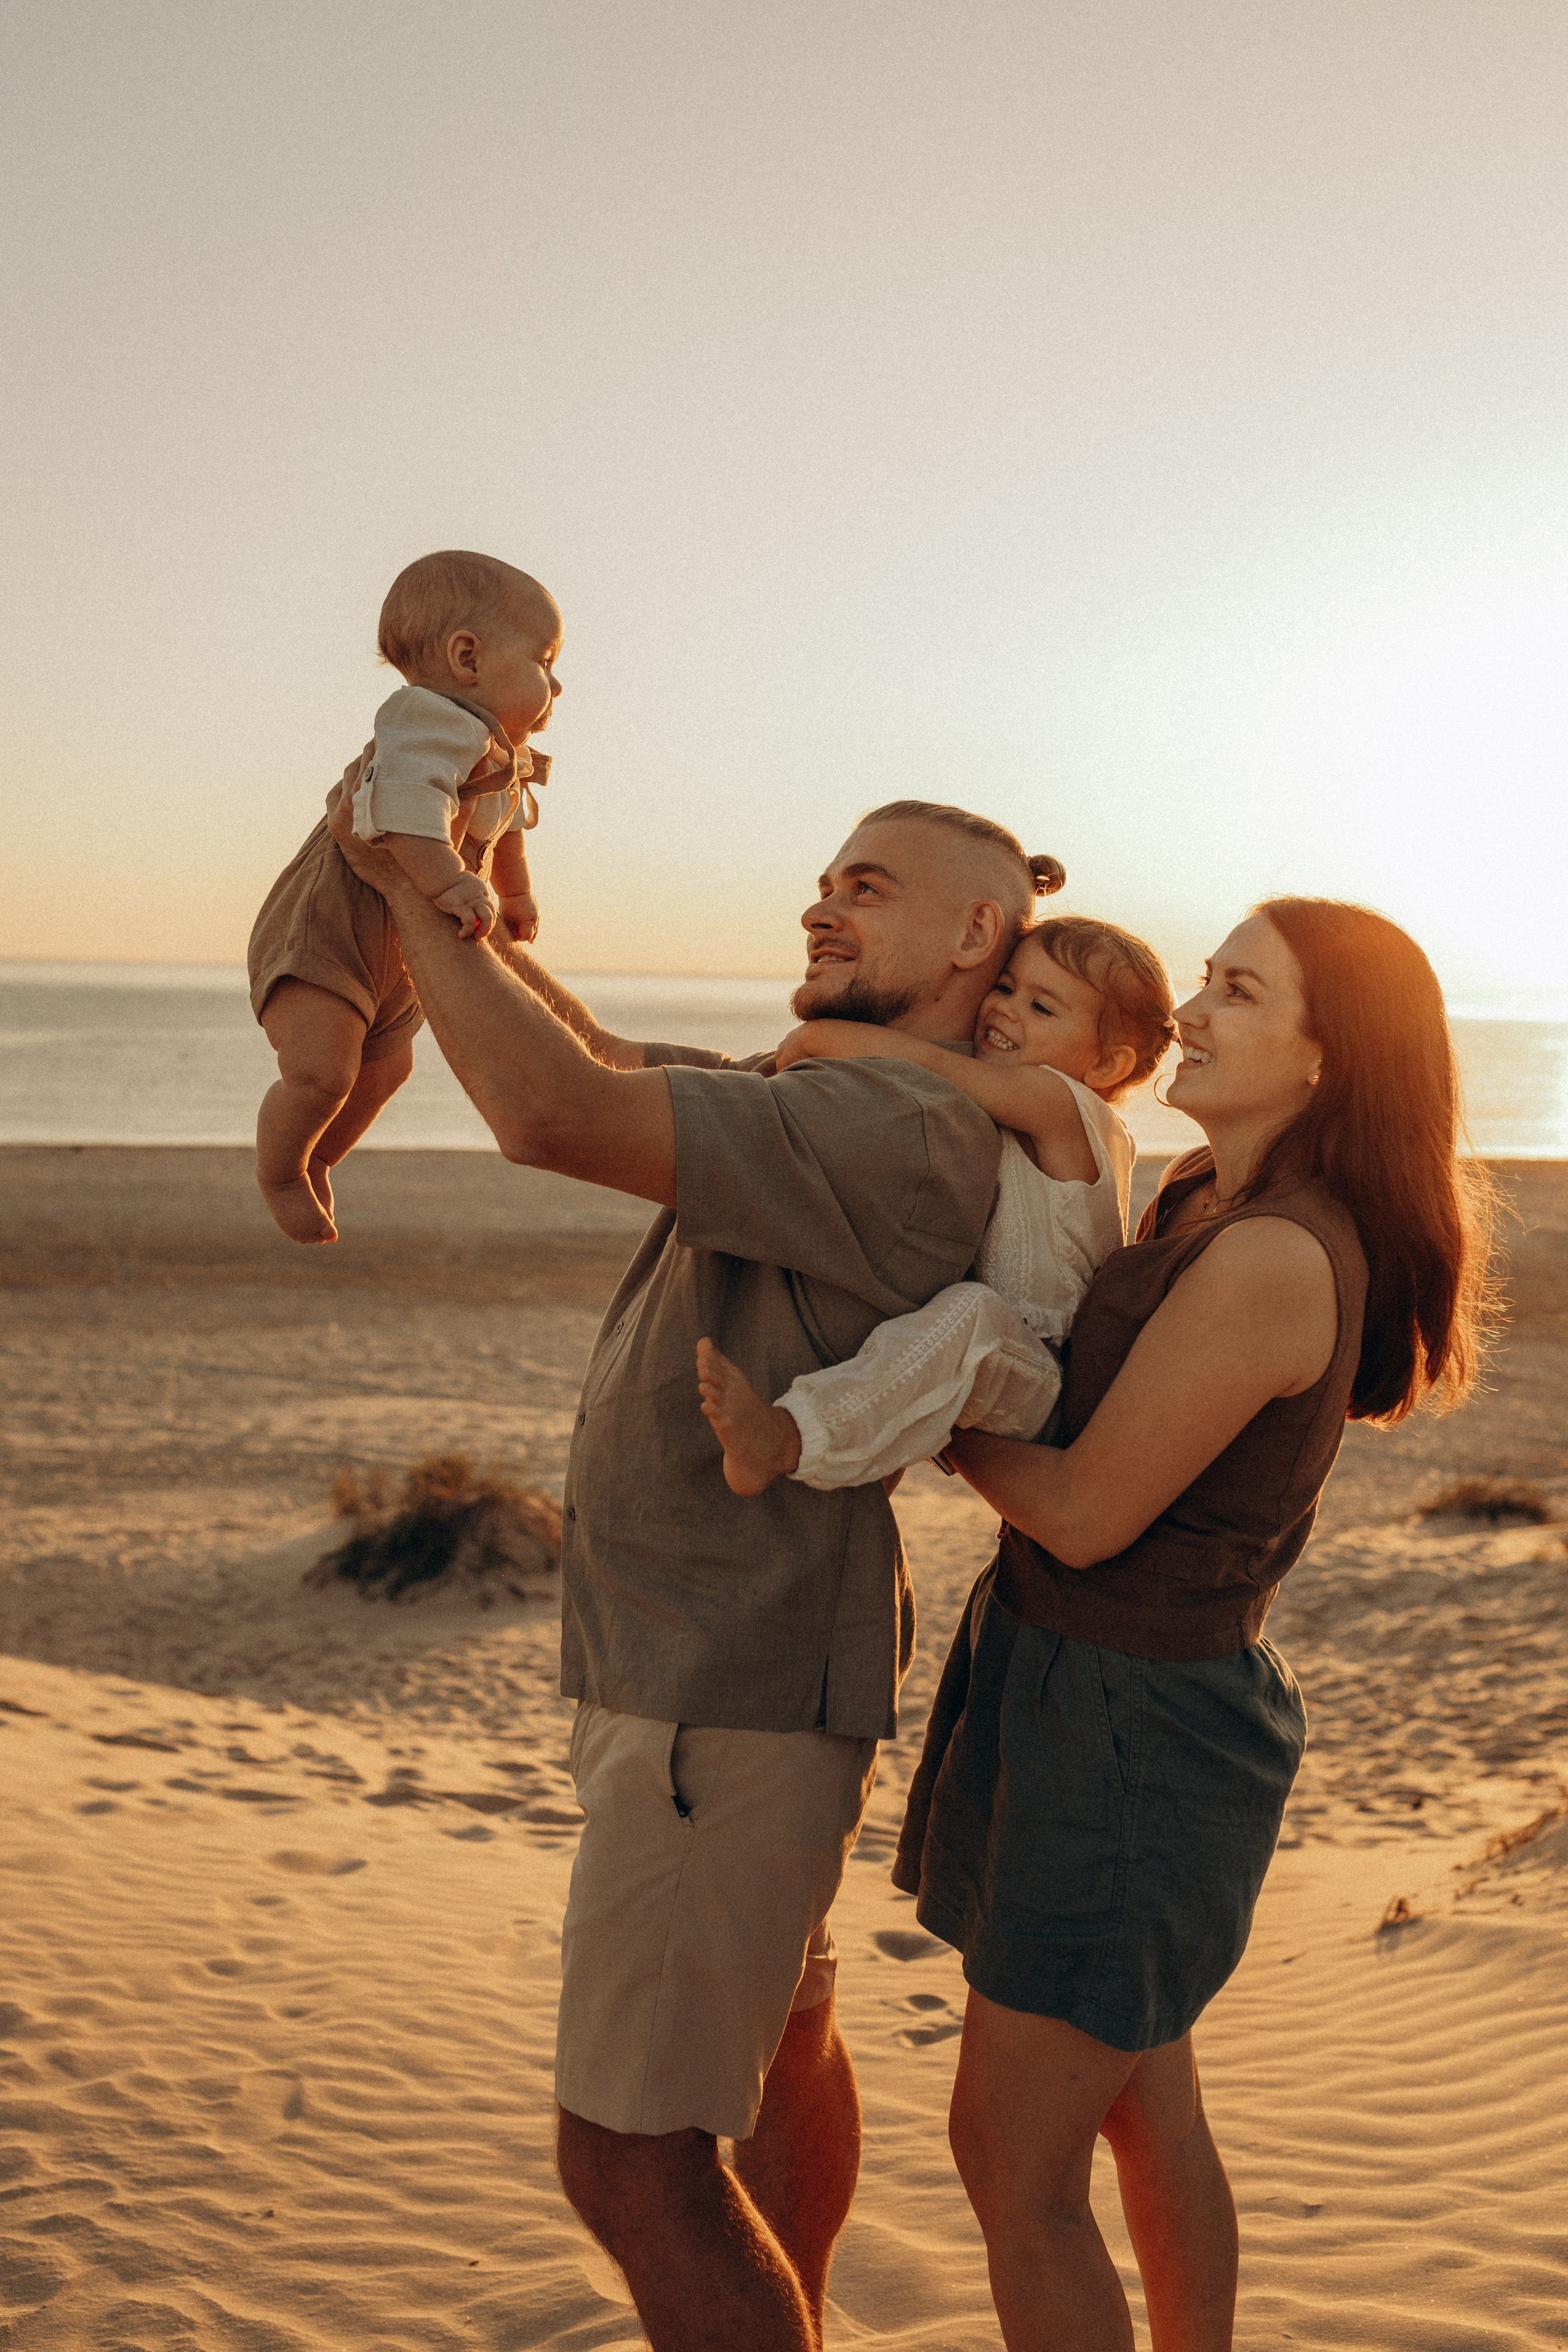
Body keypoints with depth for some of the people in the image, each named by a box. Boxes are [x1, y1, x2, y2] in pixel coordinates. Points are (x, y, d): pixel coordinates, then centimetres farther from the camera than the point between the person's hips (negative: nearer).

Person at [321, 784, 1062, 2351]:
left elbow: (557, 1114, -31)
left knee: (632, 2159, -4)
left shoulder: (912, 1130, -23)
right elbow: (590, 1059, 19)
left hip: (731, 1706, -11)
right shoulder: (814, 1106, 9)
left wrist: (407, 883, -20)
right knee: (780, 2035, 27)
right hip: (708, 1670, 11)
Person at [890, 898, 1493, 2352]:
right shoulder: (1200, 1196, 4)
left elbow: (1084, 1510, -21)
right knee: (1146, 2112, 23)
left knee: (1012, 2166, 3)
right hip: (1088, 1686, 9)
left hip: (1133, 1727, -9)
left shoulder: (1275, 1260, -26)